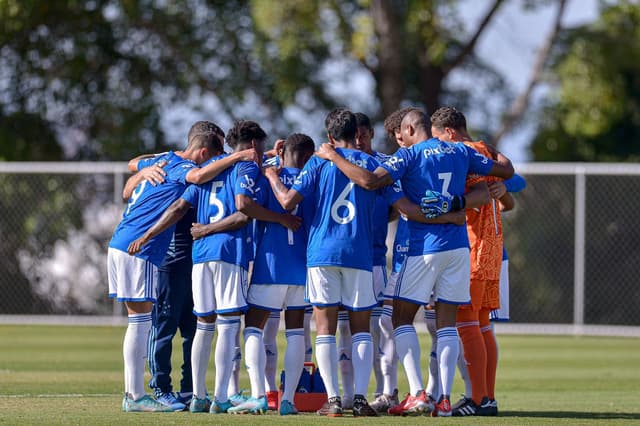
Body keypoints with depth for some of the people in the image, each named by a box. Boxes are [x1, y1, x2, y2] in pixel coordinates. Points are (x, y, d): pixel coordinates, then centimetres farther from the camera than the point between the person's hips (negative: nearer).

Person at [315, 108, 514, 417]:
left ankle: (417, 394, -9)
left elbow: (369, 181, -21)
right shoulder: (461, 152, 9)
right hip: (458, 246, 5)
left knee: (402, 318, 5)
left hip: (424, 247, -5)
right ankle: (444, 399, -1)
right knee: (447, 321, 7)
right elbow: (506, 170, 18)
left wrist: (332, 157, -10)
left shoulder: (410, 155, -7)